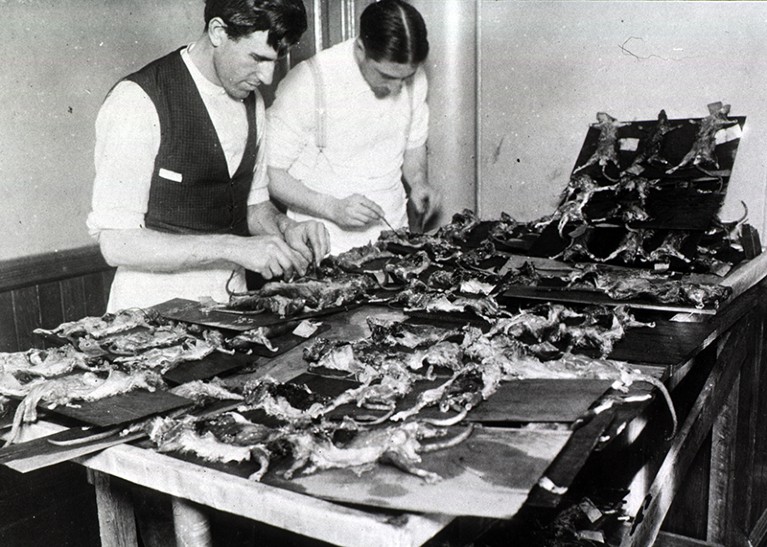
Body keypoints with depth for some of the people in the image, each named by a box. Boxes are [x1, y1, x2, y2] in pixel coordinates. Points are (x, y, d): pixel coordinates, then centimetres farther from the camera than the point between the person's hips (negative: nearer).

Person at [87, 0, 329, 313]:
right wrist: (233, 248, -25)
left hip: (231, 301, 5)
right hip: (156, 309, -4)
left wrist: (285, 228, -6)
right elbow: (116, 244, -19)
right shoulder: (137, 102, -16)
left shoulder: (251, 100, 6)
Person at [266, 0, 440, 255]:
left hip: (392, 231, 4)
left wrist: (418, 182, -5)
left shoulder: (412, 76, -1)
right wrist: (332, 207, -24)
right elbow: (269, 172, -14)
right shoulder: (309, 83, -18)